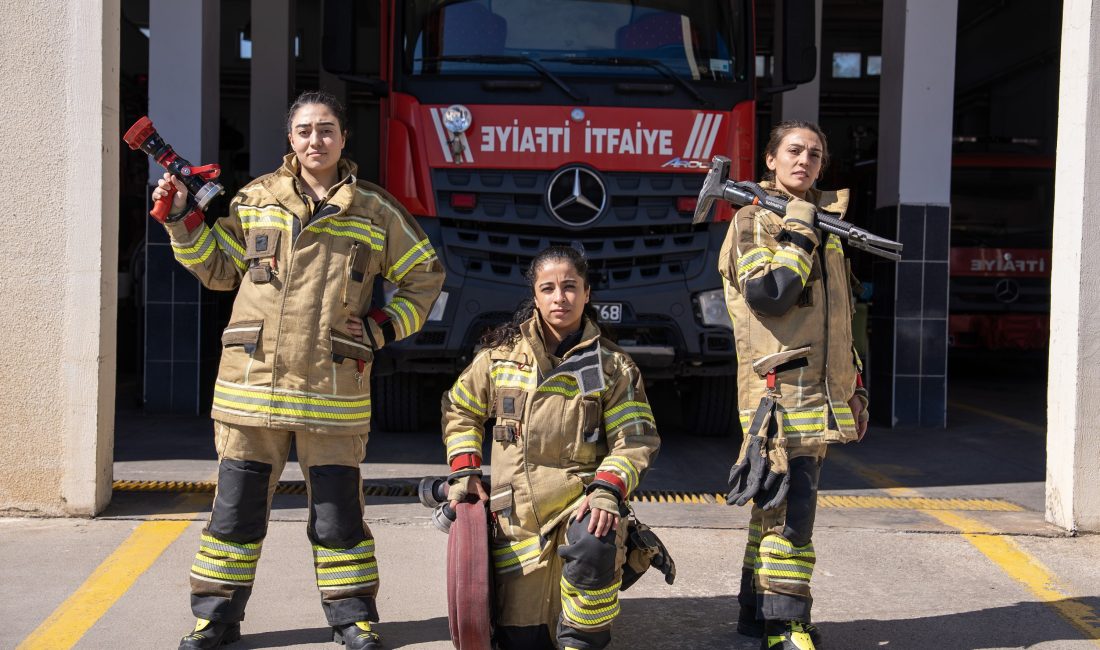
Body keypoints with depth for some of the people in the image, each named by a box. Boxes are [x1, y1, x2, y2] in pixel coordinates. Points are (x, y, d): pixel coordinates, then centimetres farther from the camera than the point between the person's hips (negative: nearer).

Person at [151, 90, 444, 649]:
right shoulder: (257, 198, 9)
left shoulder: (374, 211, 6)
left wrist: (385, 327, 2)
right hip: (252, 381, 1)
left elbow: (425, 276, 13)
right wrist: (182, 221, 6)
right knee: (236, 507, 8)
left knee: (338, 510, 5)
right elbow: (219, 268, 17)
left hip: (333, 389, -1)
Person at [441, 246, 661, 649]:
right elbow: (459, 410, 15)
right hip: (516, 515, 2)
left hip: (579, 497, -2)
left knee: (592, 546, -38)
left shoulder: (612, 366, 0)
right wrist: (464, 472, 3)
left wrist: (607, 489, -20)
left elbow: (635, 440, -3)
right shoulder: (503, 353, 4)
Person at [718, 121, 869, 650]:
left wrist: (854, 387, 22)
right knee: (790, 510, -11)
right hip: (778, 388, -7)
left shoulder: (827, 228, 20)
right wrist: (798, 232, -11)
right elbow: (768, 294, -20)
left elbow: (841, 319, 24)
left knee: (777, 508, 12)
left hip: (817, 392, 8)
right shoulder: (753, 221, -2)